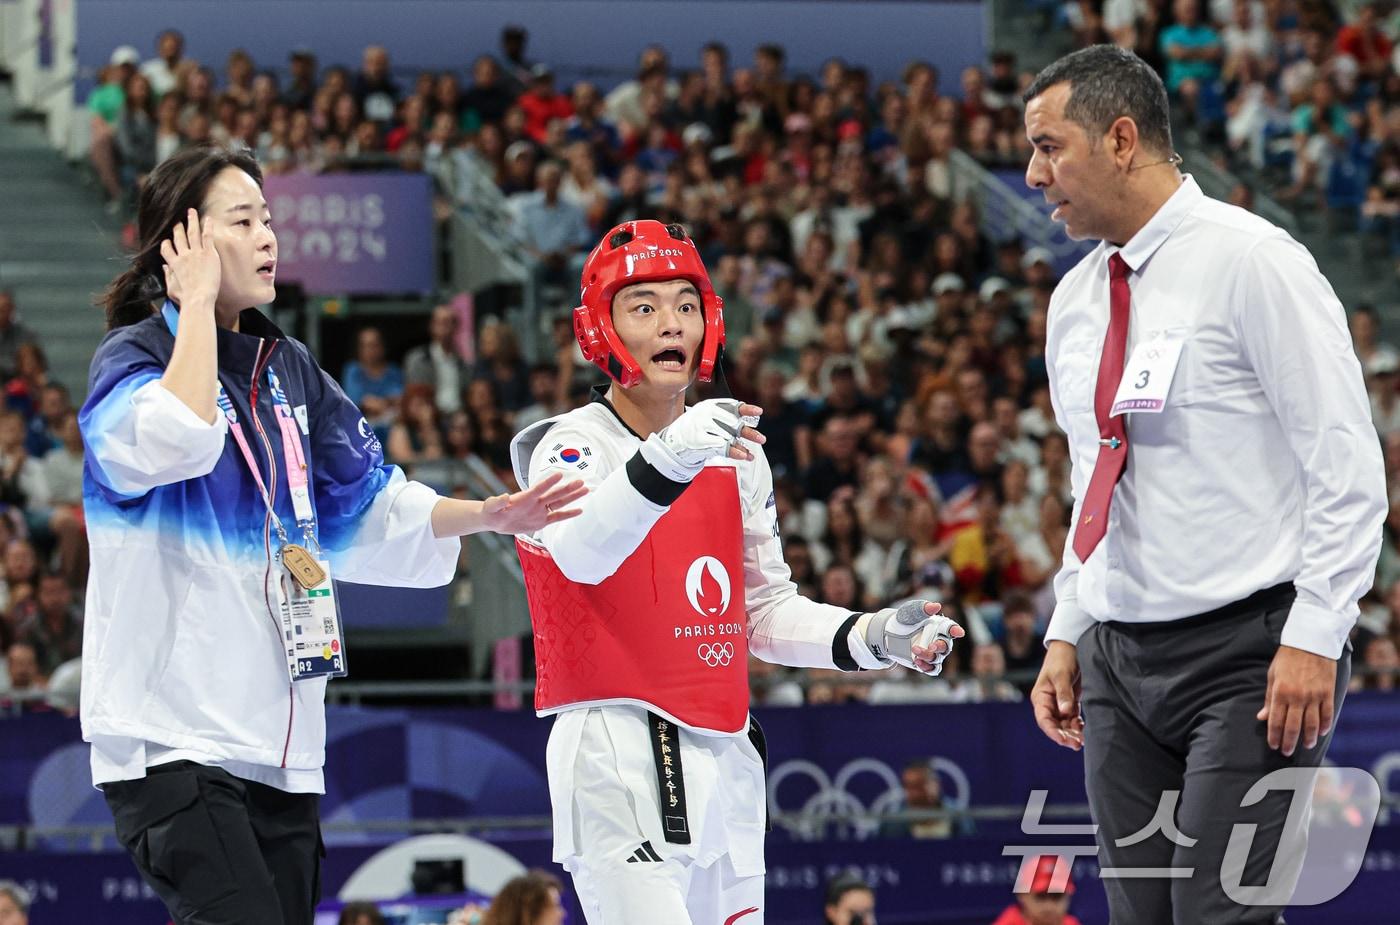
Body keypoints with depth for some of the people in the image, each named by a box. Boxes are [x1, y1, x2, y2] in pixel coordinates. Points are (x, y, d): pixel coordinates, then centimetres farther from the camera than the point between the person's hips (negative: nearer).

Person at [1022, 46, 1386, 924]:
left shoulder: (1250, 262, -9)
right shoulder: (1076, 301, 14)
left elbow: (1348, 465, -12)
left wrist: (1313, 637, -18)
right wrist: (1068, 634, 14)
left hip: (1244, 654, -7)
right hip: (1118, 657, 7)